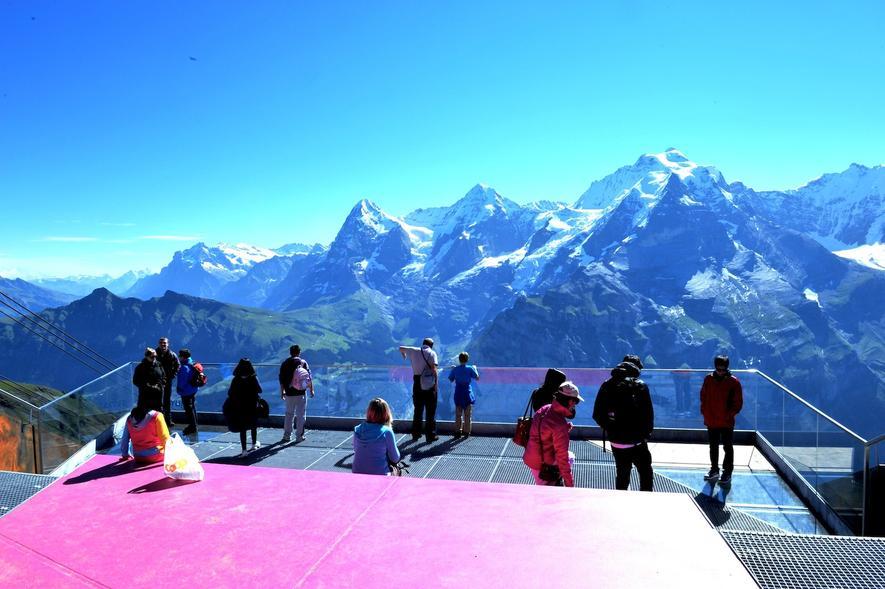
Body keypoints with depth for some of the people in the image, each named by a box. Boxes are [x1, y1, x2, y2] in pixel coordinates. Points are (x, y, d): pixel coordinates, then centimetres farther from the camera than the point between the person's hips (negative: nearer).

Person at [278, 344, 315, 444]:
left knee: (289, 414, 14)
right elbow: (309, 377, -5)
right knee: (301, 415, 5)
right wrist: (311, 390, 3)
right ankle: (299, 436, 7)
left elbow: (281, 379, 7)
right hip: (301, 393, -3)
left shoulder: (285, 363, 4)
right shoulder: (303, 362, -3)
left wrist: (282, 391, 17)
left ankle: (287, 436, 16)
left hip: (289, 393, 3)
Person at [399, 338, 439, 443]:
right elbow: (434, 369, -17)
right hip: (429, 383, -4)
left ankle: (415, 434, 22)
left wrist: (403, 354, 47)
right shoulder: (432, 353, -5)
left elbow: (401, 348, 25)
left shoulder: (414, 351, 8)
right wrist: (436, 383, -13)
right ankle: (431, 435, 6)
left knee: (418, 410, 16)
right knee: (430, 410, 3)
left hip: (417, 383, 4)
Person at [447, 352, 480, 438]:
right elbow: (477, 378, 1)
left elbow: (451, 380, 5)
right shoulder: (470, 369, -8)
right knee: (467, 415, 7)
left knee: (458, 414, 10)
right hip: (467, 393, -1)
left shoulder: (455, 369, -4)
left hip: (458, 393, 2)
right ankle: (466, 432, 8)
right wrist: (475, 369, 15)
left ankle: (457, 431, 10)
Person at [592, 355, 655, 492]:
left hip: (616, 443, 3)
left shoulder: (606, 386, -1)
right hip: (637, 443, -3)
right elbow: (648, 414, -11)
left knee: (622, 475, 18)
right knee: (646, 475, 12)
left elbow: (597, 415, 0)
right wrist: (646, 433, 5)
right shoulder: (640, 387, -11)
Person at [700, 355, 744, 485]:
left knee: (728, 447, 6)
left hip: (727, 422, -4)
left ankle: (727, 473, 17)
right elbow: (703, 397, 9)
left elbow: (738, 402, -6)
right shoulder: (708, 379, 0)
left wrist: (730, 414, -13)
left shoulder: (733, 382, -11)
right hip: (711, 421, 4)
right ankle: (714, 470, 29)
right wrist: (705, 412, 2)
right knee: (713, 446, 16)